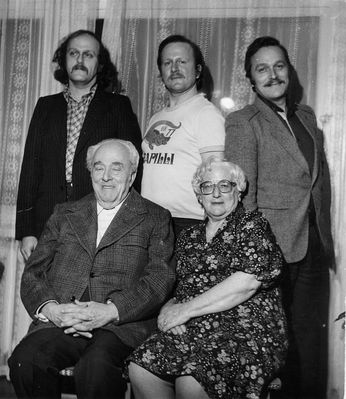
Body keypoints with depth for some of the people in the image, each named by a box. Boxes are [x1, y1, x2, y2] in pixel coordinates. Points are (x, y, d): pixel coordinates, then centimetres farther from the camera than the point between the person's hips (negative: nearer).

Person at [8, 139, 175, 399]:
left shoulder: (156, 218, 12)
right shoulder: (64, 214, 22)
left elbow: (160, 279, -1)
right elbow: (33, 272, 15)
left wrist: (111, 311, -16)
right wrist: (50, 308, -8)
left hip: (123, 322, -3)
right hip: (60, 320, 3)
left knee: (96, 367, -34)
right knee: (25, 360, -27)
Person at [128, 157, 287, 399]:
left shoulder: (253, 225, 2)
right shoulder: (188, 238, 20)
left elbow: (247, 282, -13)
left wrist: (186, 309, -11)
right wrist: (170, 309, -5)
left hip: (247, 330, -5)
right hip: (191, 329, 5)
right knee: (140, 368, -19)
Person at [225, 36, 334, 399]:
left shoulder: (307, 116, 14)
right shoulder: (241, 123, -5)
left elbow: (320, 182, 16)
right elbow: (242, 196, -10)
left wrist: (326, 239, 10)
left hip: (313, 247, 6)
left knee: (311, 344, 12)